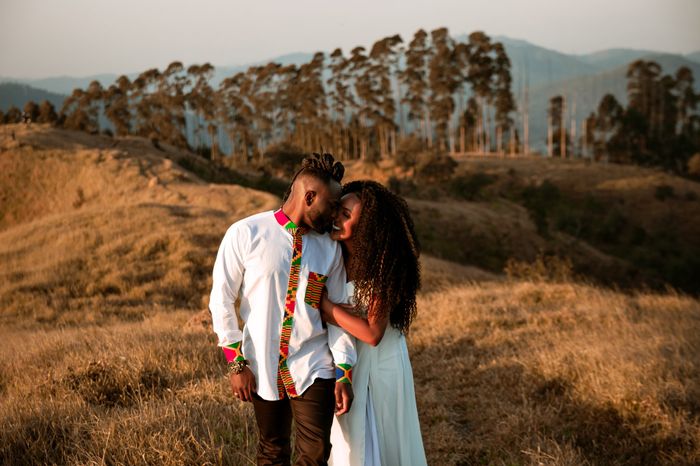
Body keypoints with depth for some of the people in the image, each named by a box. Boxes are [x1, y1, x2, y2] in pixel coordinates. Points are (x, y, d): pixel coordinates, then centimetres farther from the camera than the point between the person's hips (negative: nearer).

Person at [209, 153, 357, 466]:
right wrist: (237, 363, -7)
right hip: (263, 368, -1)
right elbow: (221, 300, -5)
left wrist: (344, 373, -1)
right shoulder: (246, 234, -8)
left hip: (313, 368, 2)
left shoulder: (330, 247, 2)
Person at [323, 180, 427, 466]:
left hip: (378, 360, -6)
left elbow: (372, 334, -25)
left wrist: (325, 305, -24)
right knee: (352, 437, 20)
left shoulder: (381, 268, -24)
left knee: (380, 439, 11)